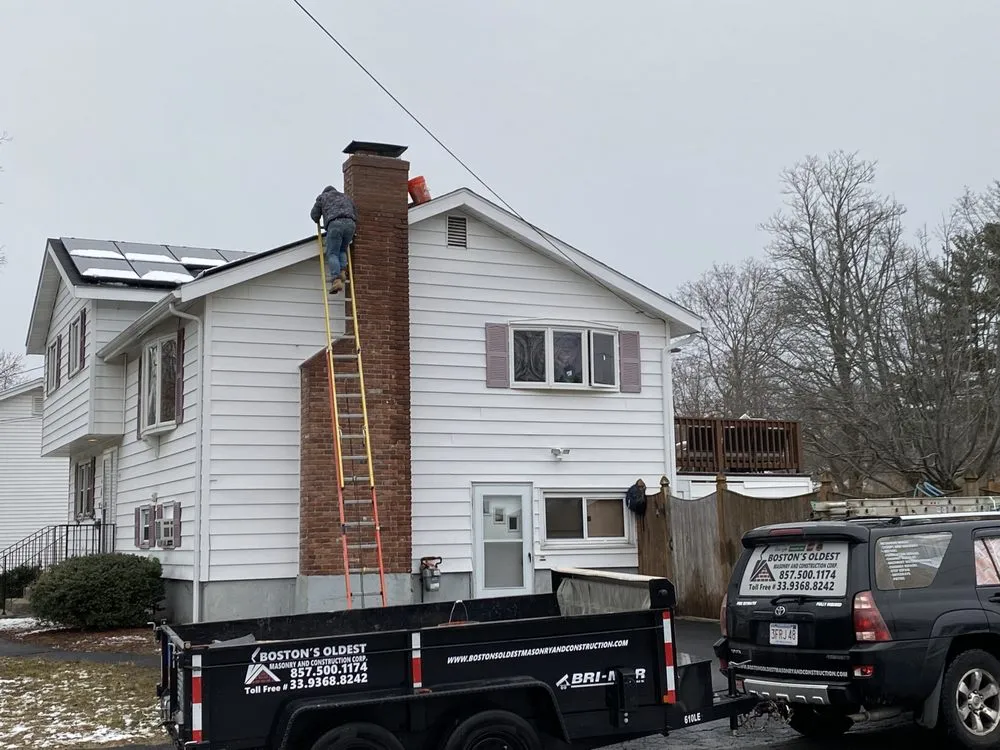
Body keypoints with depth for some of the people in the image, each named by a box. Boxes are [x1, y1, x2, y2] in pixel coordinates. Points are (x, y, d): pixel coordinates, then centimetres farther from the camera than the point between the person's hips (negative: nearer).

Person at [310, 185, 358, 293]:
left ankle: (336, 280, -23)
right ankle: (342, 271, -3)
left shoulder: (323, 197, 26)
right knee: (342, 250, 22)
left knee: (332, 254, -4)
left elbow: (314, 214, 23)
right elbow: (355, 215, 32)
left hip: (335, 224, -4)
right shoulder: (347, 197, 37)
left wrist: (318, 222, 45)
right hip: (350, 224, 4)